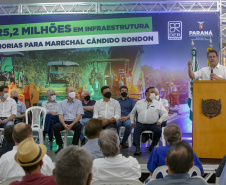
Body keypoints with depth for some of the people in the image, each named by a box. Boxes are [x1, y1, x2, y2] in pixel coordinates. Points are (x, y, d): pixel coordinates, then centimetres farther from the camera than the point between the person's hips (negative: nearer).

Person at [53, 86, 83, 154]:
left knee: (78, 126, -36)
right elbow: (60, 115, 4)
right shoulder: (62, 103, 14)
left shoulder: (78, 102, 9)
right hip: (64, 122, 2)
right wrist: (64, 125, -17)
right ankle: (60, 146, -16)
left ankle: (74, 146, -22)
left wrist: (71, 125, -16)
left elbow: (79, 115, -1)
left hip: (74, 121, -1)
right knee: (55, 127, -28)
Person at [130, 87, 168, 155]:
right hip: (141, 124, 0)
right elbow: (132, 113, 25)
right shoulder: (139, 103, 17)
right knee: (136, 129, -30)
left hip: (153, 124, 0)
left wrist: (160, 121, -7)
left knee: (158, 130, -30)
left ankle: (152, 146, -10)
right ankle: (137, 148, -36)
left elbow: (165, 114, 7)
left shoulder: (158, 103, 13)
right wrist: (133, 121, 11)